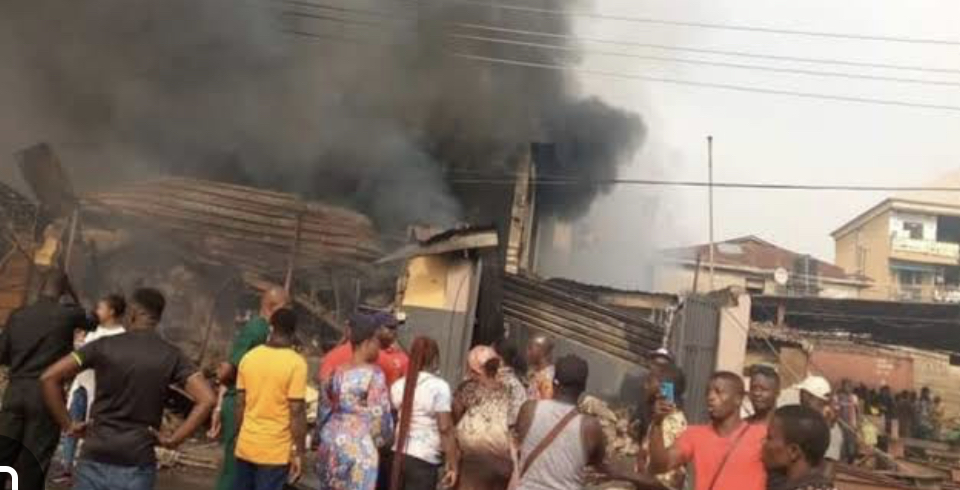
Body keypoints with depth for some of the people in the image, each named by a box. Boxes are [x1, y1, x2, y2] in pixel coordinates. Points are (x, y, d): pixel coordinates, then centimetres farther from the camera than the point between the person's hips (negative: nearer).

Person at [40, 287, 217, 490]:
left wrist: (68, 425, 1)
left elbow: (50, 377, -6)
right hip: (137, 463, 0)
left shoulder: (104, 346, -1)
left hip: (95, 458, 0)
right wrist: (173, 439, -5)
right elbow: (207, 399, -11)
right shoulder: (171, 356, 0)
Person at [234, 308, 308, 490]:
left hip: (246, 446, 5)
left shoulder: (249, 357, 1)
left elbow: (240, 404, 7)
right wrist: (299, 453, -9)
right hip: (275, 451, -5)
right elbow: (297, 412, -16)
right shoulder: (296, 363, -15)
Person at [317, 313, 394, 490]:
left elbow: (324, 410, 12)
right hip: (360, 446, -7)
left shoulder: (336, 373, 6)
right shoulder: (374, 375, -13)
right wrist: (382, 440, 7)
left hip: (332, 442, 7)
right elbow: (379, 415, -12)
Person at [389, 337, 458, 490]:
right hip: (424, 460, -6)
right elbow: (445, 428, -14)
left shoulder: (398, 386, 7)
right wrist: (452, 465, -10)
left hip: (398, 456, 6)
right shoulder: (439, 386, -11)